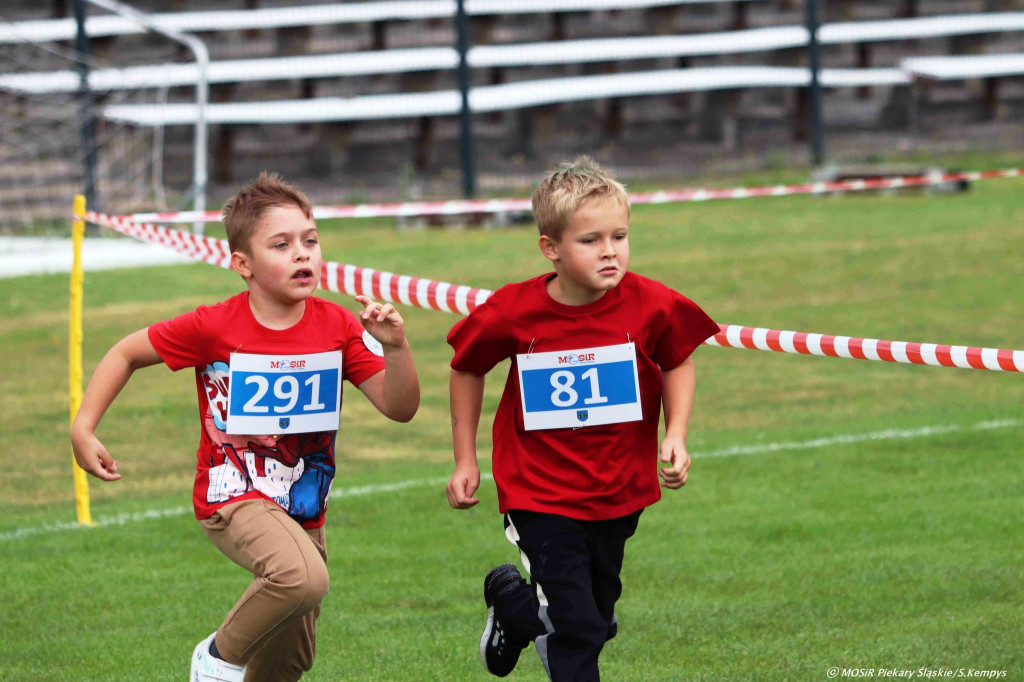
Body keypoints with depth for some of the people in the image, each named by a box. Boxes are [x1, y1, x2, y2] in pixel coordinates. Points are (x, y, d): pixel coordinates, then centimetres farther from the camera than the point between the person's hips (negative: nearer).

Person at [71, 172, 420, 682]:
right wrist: (83, 429, -7)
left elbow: (400, 407, -10)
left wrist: (395, 347, -27)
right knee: (304, 578, -35)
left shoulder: (338, 328, -6)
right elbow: (127, 354, 1)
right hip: (233, 497, -5)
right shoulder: (213, 327, -13)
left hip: (301, 507, 5)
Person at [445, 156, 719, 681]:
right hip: (541, 494, -3)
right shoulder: (513, 313, -16)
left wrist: (676, 437, -7)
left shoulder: (651, 307, -14)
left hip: (618, 493, 3)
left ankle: (513, 606, 49)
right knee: (577, 629, -11)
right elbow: (466, 368, 3)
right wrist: (465, 460, 6)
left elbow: (678, 362, 7)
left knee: (595, 621, 19)